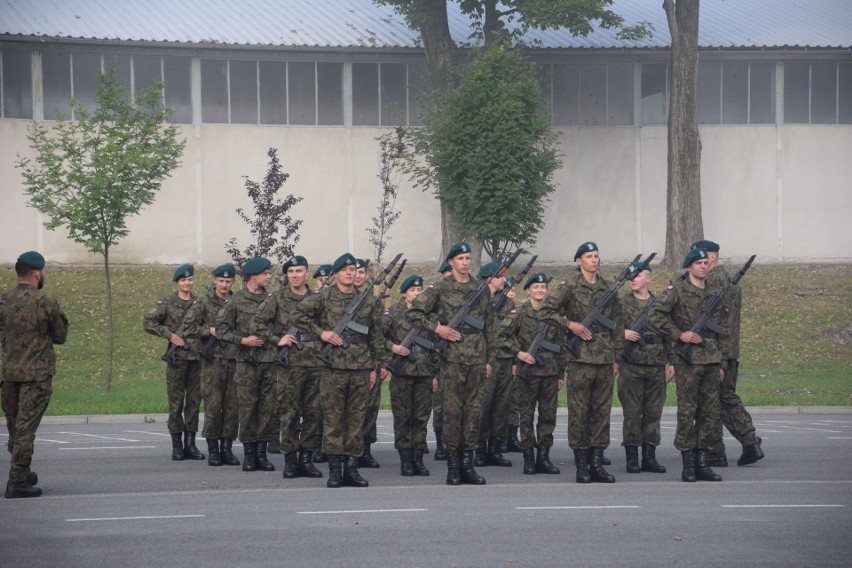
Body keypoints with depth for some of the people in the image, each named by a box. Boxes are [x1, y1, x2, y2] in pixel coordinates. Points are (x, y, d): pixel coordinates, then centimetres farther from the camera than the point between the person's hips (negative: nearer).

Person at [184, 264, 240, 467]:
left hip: (234, 359, 3)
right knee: (213, 405, -5)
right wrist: (209, 331, -12)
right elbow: (189, 327, -3)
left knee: (232, 406, 3)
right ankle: (213, 449, 1)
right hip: (213, 360, -3)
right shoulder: (203, 304, 1)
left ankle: (227, 448, 10)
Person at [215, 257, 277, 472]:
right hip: (247, 361, -3)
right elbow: (221, 329, 0)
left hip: (270, 359, 3)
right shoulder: (237, 301, -1)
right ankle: (249, 452, 6)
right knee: (248, 408, -1)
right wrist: (243, 340, -11)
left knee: (269, 408, 2)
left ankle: (262, 452, 8)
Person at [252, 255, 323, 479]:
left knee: (313, 413, 4)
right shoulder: (278, 298, 1)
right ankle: (290, 460, 4)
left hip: (315, 365, 3)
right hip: (289, 365, -3)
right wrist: (277, 340, -8)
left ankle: (306, 458, 12)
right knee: (289, 414, -2)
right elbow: (257, 324, -1)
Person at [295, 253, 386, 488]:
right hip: (333, 369, -3)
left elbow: (376, 337, 14)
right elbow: (299, 314, -1)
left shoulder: (368, 301, 11)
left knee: (356, 419, 4)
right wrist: (320, 332, -9)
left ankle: (352, 467, 10)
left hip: (361, 369, 3)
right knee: (333, 418, -1)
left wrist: (376, 367, 11)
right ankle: (335, 469, 3)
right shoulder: (324, 297, 3)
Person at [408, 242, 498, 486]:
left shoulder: (481, 290, 12)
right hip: (452, 358, -4)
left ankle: (467, 462, 9)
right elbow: (414, 313, -1)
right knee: (452, 409, -3)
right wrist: (437, 328, -11)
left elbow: (490, 326, 16)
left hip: (477, 359, 4)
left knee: (474, 409, 4)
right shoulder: (440, 289, 0)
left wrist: (490, 358, 12)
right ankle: (453, 465, 1)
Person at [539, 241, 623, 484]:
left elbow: (617, 325, 16)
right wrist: (570, 324, -14)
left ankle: (597, 463, 10)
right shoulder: (570, 288, -1)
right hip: (580, 358, -4)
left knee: (602, 411, 5)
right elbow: (546, 310, -6)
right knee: (579, 411, -2)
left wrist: (616, 357, 13)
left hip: (605, 360, 4)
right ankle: (581, 465, 2)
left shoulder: (609, 289, 12)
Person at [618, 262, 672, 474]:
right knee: (632, 412, -1)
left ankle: (649, 457, 11)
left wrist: (670, 362, 11)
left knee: (654, 412, 5)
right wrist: (622, 333, -19)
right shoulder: (622, 304, 2)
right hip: (631, 365, -3)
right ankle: (632, 458, 3)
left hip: (656, 367, 3)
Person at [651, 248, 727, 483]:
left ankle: (702, 461, 10)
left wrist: (721, 362, 15)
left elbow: (721, 329, 18)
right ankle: (688, 463, 0)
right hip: (688, 360, -5)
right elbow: (656, 315, -8)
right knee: (687, 411, -4)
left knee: (710, 412, 4)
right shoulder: (678, 291, -2)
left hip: (711, 360, 5)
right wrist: (679, 335, -14)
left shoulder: (714, 294, 15)